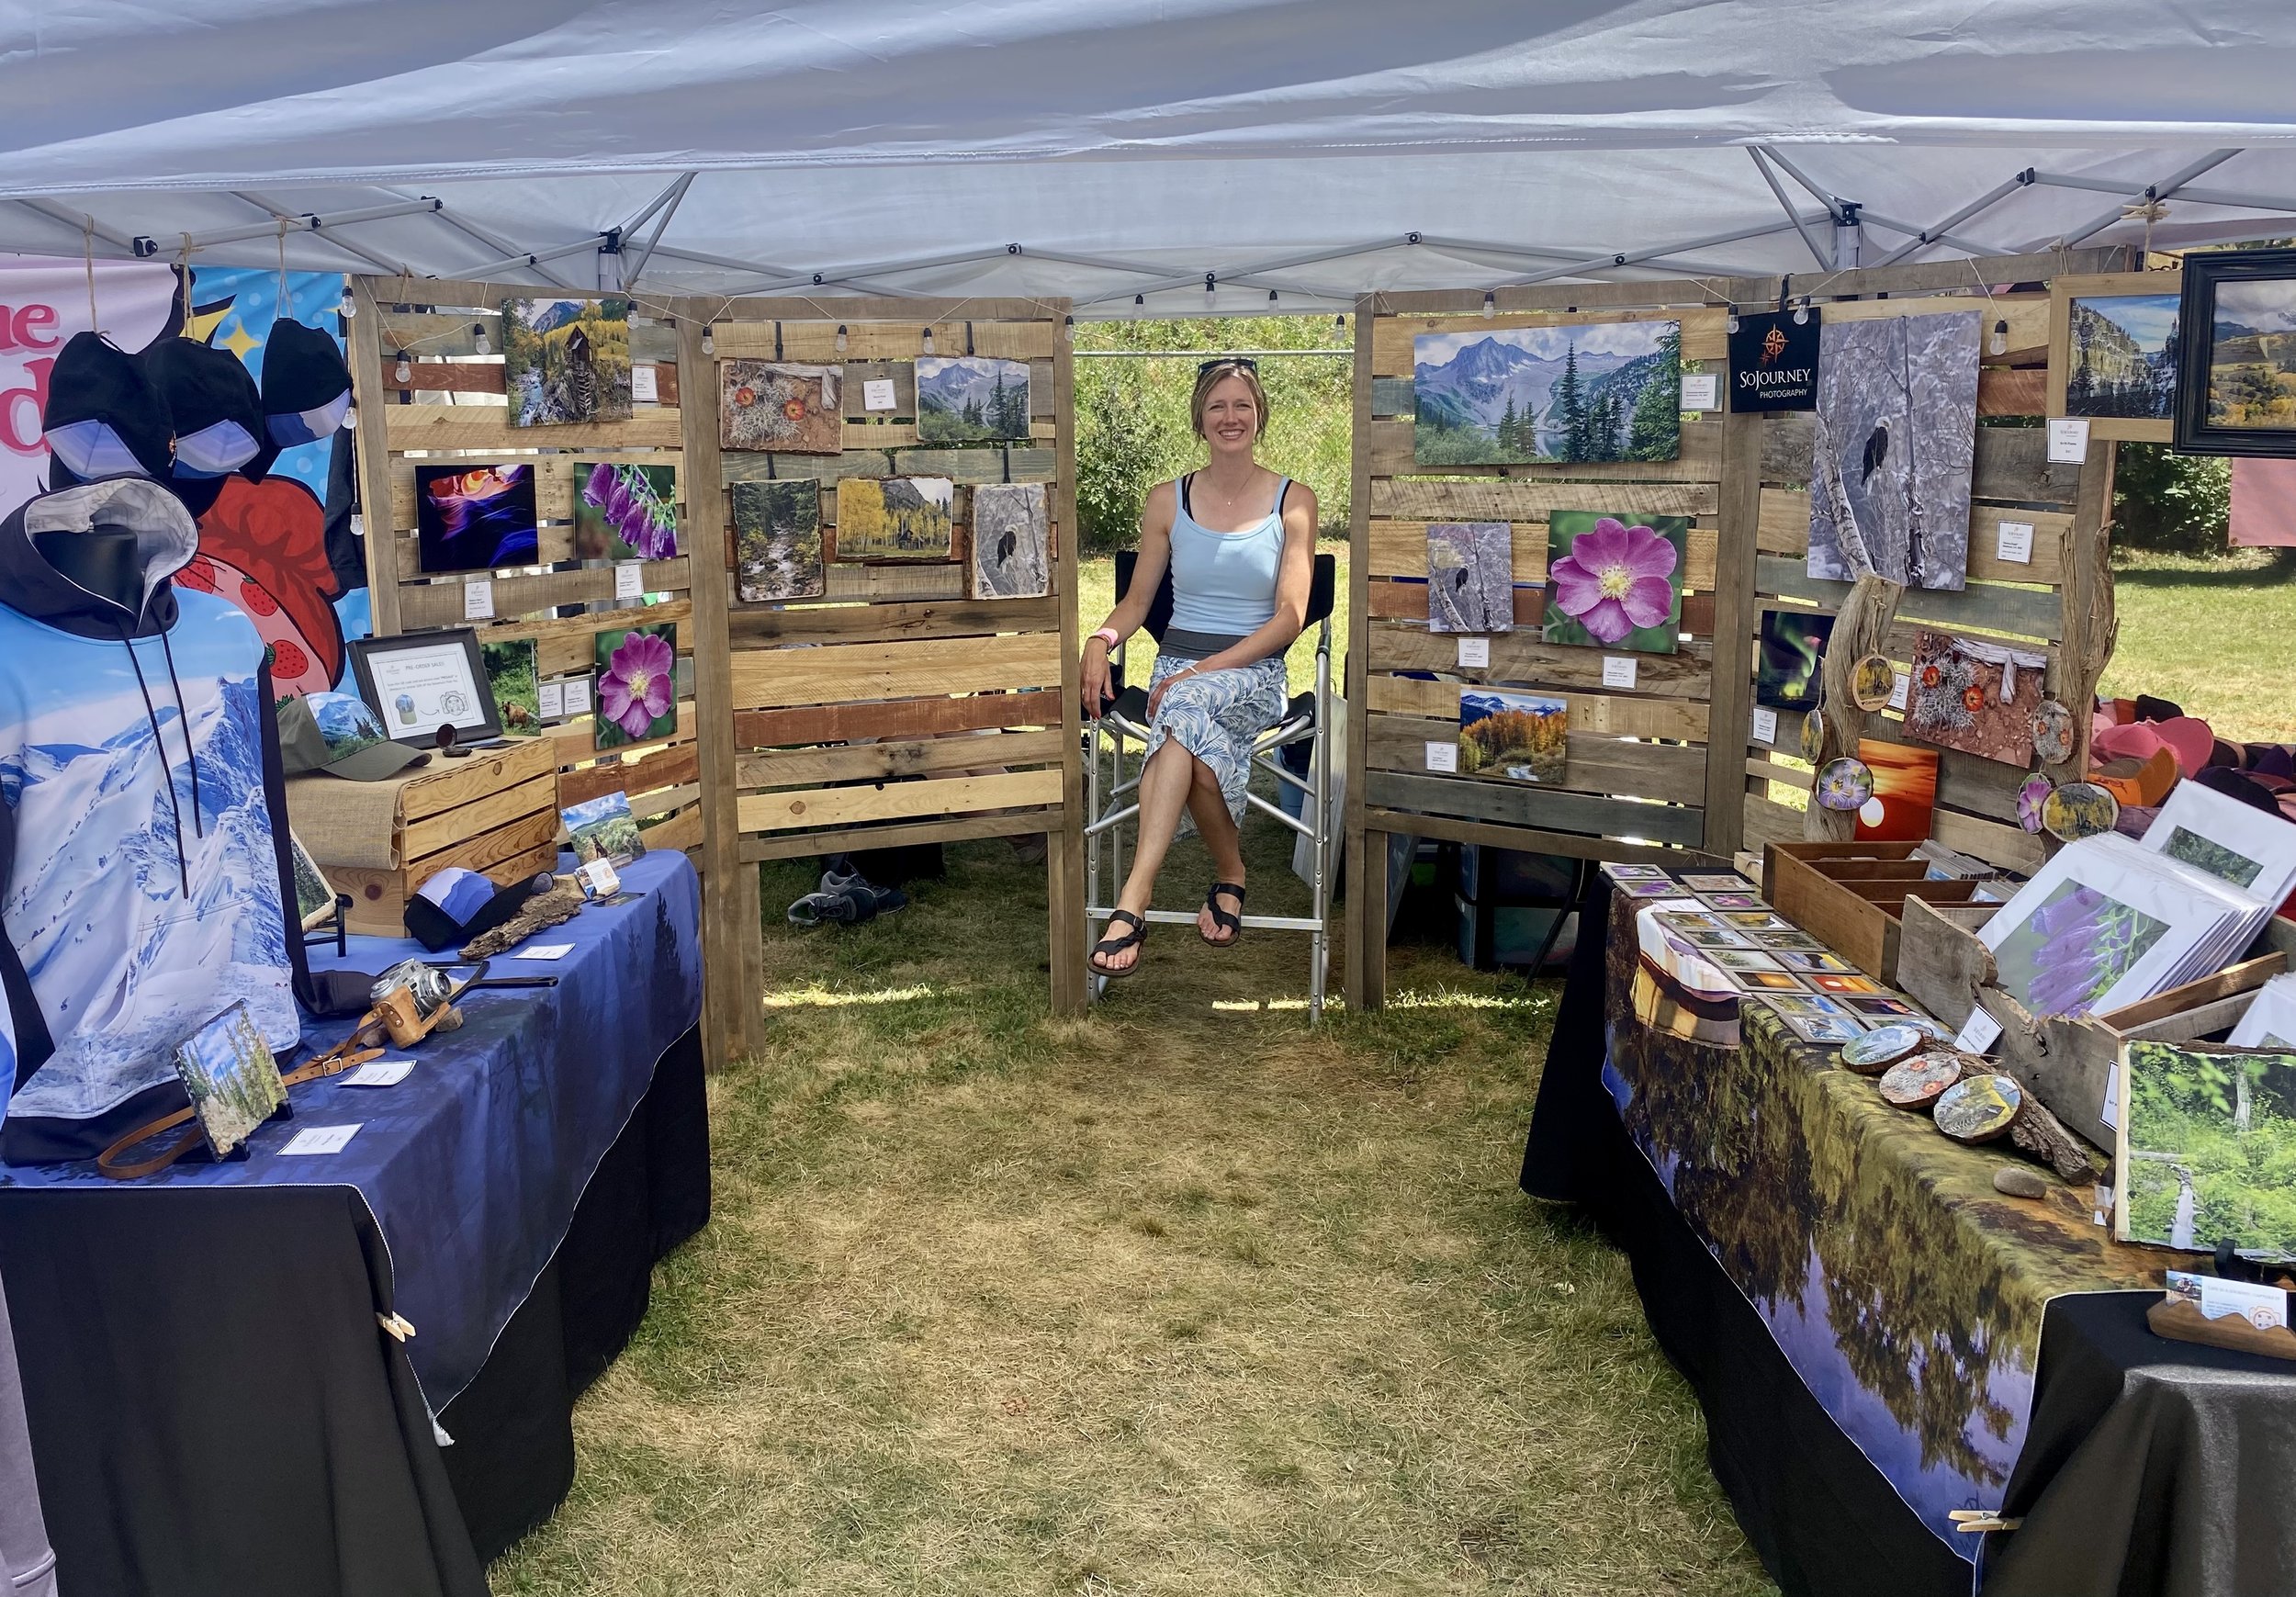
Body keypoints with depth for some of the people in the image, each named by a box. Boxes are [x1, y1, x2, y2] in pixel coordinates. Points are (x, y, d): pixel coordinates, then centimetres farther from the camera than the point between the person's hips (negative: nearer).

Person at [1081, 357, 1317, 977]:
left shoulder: (1294, 501, 4)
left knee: (1186, 705, -38)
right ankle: (1229, 873, -10)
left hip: (1255, 673, -2)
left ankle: (1133, 900, -41)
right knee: (1203, 747, -36)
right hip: (1177, 665, 2)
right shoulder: (1167, 500, 11)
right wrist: (1100, 641, -12)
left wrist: (1204, 671, -16)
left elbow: (1289, 617, -4)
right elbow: (1136, 601, 12)